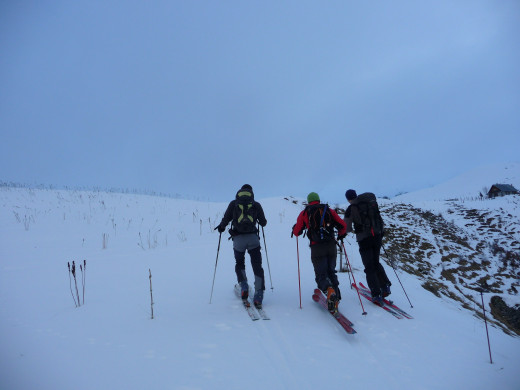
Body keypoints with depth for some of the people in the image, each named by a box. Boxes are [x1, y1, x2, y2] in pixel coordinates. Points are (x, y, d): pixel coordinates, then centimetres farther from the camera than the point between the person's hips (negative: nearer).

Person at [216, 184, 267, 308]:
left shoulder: (233, 203, 6)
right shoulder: (256, 205, 7)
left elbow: (226, 219, 4)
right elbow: (263, 223, 12)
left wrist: (221, 227, 25)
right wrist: (262, 222, 36)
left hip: (238, 238, 0)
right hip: (253, 238, 0)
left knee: (239, 263, 22)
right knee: (257, 266, 5)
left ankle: (244, 286, 4)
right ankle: (258, 295, -4)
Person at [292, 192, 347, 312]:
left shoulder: (304, 213, 8)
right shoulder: (329, 210, 14)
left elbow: (296, 232, 10)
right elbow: (343, 226, 8)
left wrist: (294, 229, 33)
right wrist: (341, 235, 29)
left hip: (317, 247, -2)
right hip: (331, 246, 3)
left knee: (321, 275, 1)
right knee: (331, 272, 17)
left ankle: (329, 290, -29)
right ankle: (336, 297, 7)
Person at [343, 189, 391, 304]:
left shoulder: (350, 209, -4)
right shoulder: (372, 202, 8)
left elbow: (346, 228, 0)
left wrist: (352, 230, 21)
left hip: (364, 239, -4)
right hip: (377, 236, 5)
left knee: (369, 267, 4)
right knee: (376, 263, 22)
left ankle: (377, 294, 0)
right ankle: (385, 286, 12)